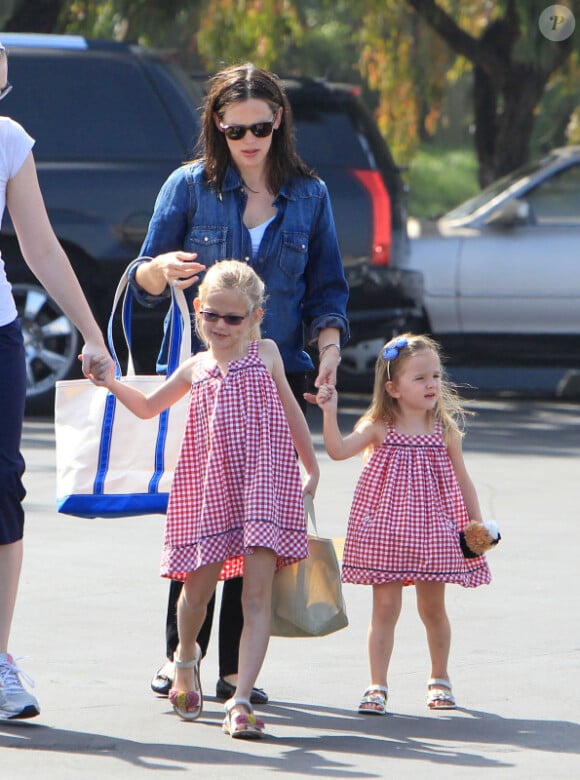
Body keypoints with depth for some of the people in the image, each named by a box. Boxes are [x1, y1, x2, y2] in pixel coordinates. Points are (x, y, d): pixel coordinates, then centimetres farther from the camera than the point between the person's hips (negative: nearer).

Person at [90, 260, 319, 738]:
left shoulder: (266, 354, 9)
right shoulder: (196, 369, 12)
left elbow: (291, 411, 18)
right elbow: (149, 407, 24)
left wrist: (311, 468, 23)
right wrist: (112, 383, 7)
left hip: (263, 481, -2)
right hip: (211, 483, 2)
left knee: (257, 592, -11)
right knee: (199, 586, 6)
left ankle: (241, 699, -16)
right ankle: (187, 657, 40)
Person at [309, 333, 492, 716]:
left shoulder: (445, 432, 2)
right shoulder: (380, 428, -5)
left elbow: (462, 480, 9)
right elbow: (338, 450, -18)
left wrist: (477, 525, 6)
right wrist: (329, 412, -28)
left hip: (434, 528, 2)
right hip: (387, 529, -2)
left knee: (433, 607, 11)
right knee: (385, 605, -2)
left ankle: (440, 680, 29)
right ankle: (377, 686, 3)